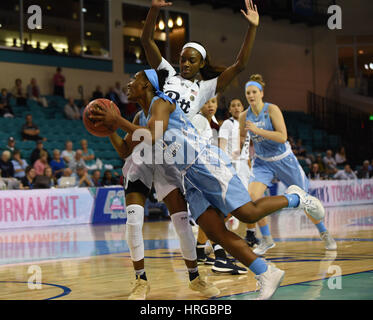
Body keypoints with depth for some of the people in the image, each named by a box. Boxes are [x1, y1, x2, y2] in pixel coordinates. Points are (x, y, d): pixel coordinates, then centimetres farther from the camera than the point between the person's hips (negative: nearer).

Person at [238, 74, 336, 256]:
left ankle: (324, 234, 28)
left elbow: (283, 137, -25)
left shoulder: (272, 109, -17)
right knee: (252, 196, -22)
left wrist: (257, 130, -29)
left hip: (284, 160, -3)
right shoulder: (244, 116, -4)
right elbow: (242, 136, 14)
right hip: (262, 162, 3)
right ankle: (266, 239, -6)